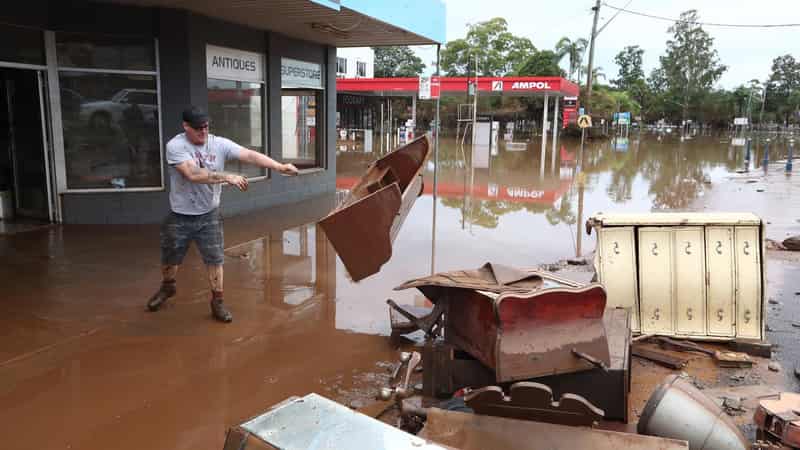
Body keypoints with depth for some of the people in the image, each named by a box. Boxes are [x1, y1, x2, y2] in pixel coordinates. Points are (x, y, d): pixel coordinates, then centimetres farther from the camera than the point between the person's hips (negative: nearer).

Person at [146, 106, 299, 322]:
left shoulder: (219, 144, -11)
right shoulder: (175, 146, -19)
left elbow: (250, 155, -20)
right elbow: (193, 174, -32)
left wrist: (280, 167, -31)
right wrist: (228, 177, -36)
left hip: (209, 215, 1)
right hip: (179, 217, -1)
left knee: (215, 259, 2)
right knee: (170, 258, 17)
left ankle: (217, 302, 19)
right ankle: (167, 287, 47)